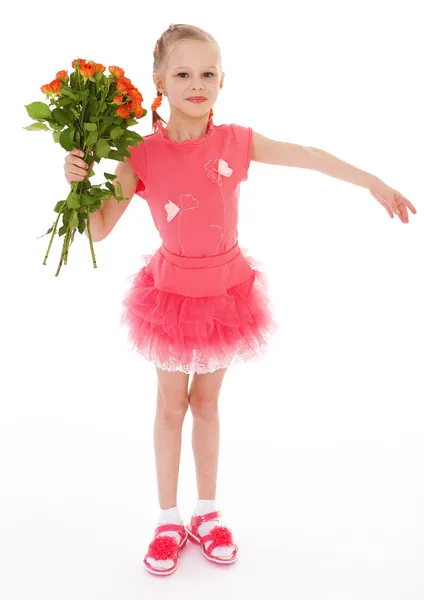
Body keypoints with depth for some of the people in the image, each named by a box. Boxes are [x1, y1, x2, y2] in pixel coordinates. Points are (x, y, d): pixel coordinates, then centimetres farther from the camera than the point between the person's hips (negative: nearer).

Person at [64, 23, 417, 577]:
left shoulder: (236, 142, -11)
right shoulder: (142, 157, -14)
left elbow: (309, 157, -1)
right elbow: (99, 230, -12)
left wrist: (374, 184, 4)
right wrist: (78, 181, -29)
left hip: (226, 290, 1)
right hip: (173, 291, -1)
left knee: (206, 404, 15)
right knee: (171, 406, 13)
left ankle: (207, 515, 33)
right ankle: (169, 521, 30)